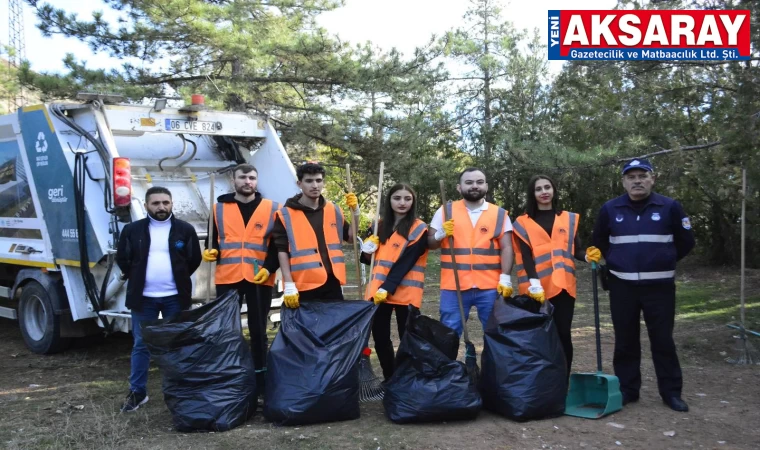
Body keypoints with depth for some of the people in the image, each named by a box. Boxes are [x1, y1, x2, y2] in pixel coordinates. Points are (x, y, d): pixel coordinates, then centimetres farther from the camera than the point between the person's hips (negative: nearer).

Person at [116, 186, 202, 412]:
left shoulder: (185, 230, -1)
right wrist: (137, 279, 9)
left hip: (175, 297, 0)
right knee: (141, 345, 7)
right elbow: (122, 259, 10)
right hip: (143, 298, 1)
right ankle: (137, 392, 19)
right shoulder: (132, 230, 1)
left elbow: (195, 259, 6)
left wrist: (179, 279, 6)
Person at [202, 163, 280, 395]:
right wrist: (210, 252, -8)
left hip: (260, 279, -1)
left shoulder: (272, 209, 5)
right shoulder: (219, 208, 8)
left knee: (258, 331, 8)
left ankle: (260, 379, 18)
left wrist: (269, 268, -9)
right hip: (227, 278, 1)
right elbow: (212, 238, 13)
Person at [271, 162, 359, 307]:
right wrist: (289, 284, -14)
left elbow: (351, 237, 16)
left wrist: (355, 212, 0)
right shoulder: (285, 215, -3)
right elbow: (282, 251, -6)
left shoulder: (334, 210, 10)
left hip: (332, 283, 4)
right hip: (303, 287, -4)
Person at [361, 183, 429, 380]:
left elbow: (406, 262, -14)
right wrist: (367, 250, -6)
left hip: (405, 292, -5)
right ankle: (389, 379, 24)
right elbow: (369, 259, 17)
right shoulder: (380, 225, 11)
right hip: (378, 290, 6)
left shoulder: (419, 229, -5)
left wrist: (387, 288, -20)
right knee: (380, 337, 10)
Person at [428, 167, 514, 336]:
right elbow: (430, 244, 9)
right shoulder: (445, 211, 7)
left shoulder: (500, 214, 7)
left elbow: (506, 248, 3)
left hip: (491, 287, 0)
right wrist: (440, 234, -13)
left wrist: (505, 278, -9)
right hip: (453, 286, 0)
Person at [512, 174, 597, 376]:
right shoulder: (523, 222, 4)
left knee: (563, 334, 2)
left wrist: (588, 256, -14)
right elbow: (526, 257, -5)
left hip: (563, 285, 2)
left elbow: (576, 250, 9)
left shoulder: (569, 219, 12)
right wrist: (534, 283, -18)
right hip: (537, 289, -2)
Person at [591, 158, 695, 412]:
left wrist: (663, 262, 10)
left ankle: (671, 392, 15)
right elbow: (599, 243, 17)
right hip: (622, 286, 2)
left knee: (663, 340, 5)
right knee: (625, 341, 8)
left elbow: (686, 243, 6)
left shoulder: (670, 207, -4)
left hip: (659, 286, -1)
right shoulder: (610, 209, 1)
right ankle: (626, 390, 18)